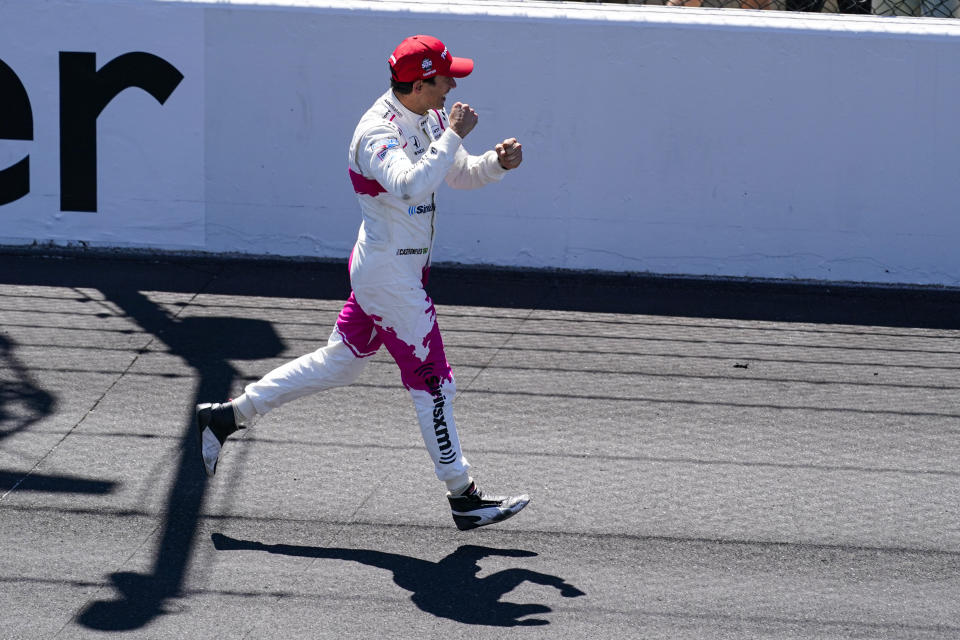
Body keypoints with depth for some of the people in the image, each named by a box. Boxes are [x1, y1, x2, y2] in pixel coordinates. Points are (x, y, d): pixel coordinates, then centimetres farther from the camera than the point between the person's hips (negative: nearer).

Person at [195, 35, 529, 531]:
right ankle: (464, 498, 9)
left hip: (381, 270, 10)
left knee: (339, 364, 18)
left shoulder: (429, 117, 5)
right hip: (391, 277, -10)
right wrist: (452, 136, -35)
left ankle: (226, 416, 24)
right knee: (432, 383, -1)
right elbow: (411, 187, -42)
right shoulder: (378, 132, -24)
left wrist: (498, 161, -5)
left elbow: (461, 175, 14)